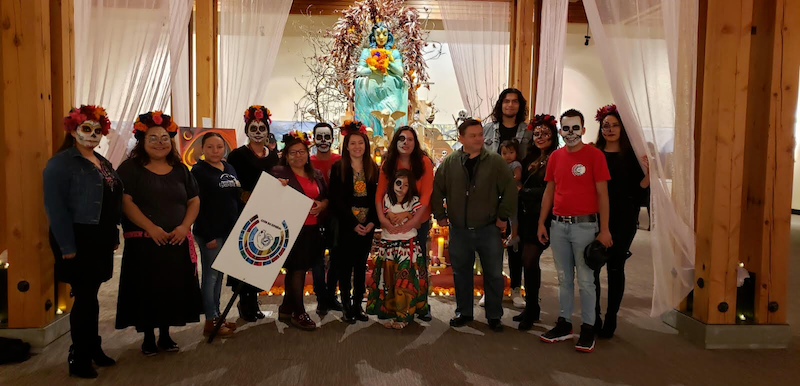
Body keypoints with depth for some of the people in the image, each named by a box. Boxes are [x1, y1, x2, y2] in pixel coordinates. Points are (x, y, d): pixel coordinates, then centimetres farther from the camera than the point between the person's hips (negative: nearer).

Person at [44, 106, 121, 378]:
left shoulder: (103, 163, 14)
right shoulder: (60, 163, -11)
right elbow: (55, 207, -17)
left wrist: (114, 236, 14)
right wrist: (67, 246, -20)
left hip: (101, 240, 7)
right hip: (78, 241, -7)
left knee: (91, 295, 15)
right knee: (84, 297, -1)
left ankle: (93, 348, 27)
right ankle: (78, 359, 12)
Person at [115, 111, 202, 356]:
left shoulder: (180, 170, 11)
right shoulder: (130, 168, -2)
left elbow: (194, 201, 9)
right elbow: (125, 202, -11)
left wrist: (185, 227, -8)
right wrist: (150, 228, -21)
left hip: (178, 242, 4)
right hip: (144, 242, -4)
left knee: (173, 289, 8)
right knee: (147, 290, 2)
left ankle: (165, 335, 23)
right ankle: (148, 338, 17)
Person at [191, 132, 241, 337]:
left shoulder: (229, 168, 11)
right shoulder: (199, 171, -9)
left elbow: (237, 198, 16)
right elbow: (198, 206, -15)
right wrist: (208, 236, -19)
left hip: (229, 231, 7)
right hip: (210, 232, -7)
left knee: (219, 274, 13)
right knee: (211, 274, -1)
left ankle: (217, 315, 22)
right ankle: (210, 321, 7)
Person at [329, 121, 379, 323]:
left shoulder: (373, 168, 7)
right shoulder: (338, 168, -1)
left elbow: (377, 198, 5)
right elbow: (336, 201, -6)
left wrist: (372, 222, -9)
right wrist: (353, 224, -13)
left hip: (367, 226, 3)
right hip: (346, 226, -2)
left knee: (361, 266, 8)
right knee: (345, 266, 1)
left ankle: (358, 305, 17)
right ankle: (346, 306, 11)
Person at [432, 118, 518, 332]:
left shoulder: (495, 161, -4)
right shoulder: (449, 163, 1)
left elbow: (510, 190, -3)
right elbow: (436, 190, 9)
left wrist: (503, 216, -4)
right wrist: (440, 215, 6)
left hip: (488, 229, -1)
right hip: (459, 231, 2)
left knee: (494, 274, 6)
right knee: (461, 273, 13)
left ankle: (494, 316, 21)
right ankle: (464, 312, 28)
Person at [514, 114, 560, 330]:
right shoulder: (530, 159, 15)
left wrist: (522, 191, -7)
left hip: (541, 217, -7)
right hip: (526, 216, 7)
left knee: (529, 261, -7)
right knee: (530, 261, 11)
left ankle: (531, 310, 9)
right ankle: (532, 309, 22)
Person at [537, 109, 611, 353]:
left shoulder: (594, 155, -6)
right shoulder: (555, 156, 8)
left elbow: (602, 193, -7)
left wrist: (604, 229, -11)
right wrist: (541, 223, 9)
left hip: (585, 225, -5)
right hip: (558, 225, 5)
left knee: (585, 279, 1)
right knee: (564, 278, 12)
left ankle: (588, 328, 12)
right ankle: (564, 324, 23)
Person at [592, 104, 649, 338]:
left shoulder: (632, 155, 2)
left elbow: (639, 189, 0)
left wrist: (649, 174, -16)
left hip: (623, 220, -1)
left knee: (615, 268, 5)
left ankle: (611, 319, 17)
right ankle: (593, 317, 16)